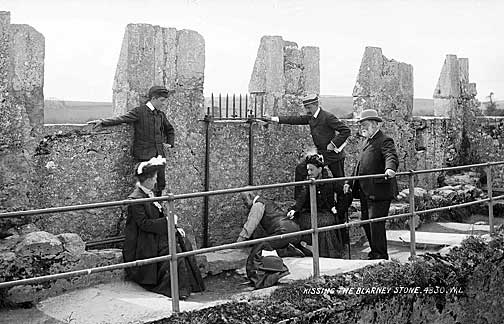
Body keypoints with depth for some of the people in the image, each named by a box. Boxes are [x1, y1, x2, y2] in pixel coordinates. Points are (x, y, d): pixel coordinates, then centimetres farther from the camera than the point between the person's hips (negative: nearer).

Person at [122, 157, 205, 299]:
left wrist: (175, 227, 3)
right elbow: (144, 223, -23)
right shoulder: (136, 199, -17)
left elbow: (159, 217, 18)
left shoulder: (150, 194, 14)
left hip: (158, 234, 9)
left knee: (183, 241, -8)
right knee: (174, 248, -24)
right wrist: (167, 221, -20)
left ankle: (189, 283, -7)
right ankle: (179, 289, -16)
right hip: (144, 242, -9)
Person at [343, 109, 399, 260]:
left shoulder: (384, 141, -8)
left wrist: (390, 169, -47)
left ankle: (381, 256, 3)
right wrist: (349, 182, 20)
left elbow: (392, 157, -26)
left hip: (379, 191, -9)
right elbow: (359, 165, 26)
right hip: (365, 191, 9)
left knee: (376, 223, -7)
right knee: (365, 221, 14)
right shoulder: (367, 142, 21)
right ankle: (375, 252, 27)